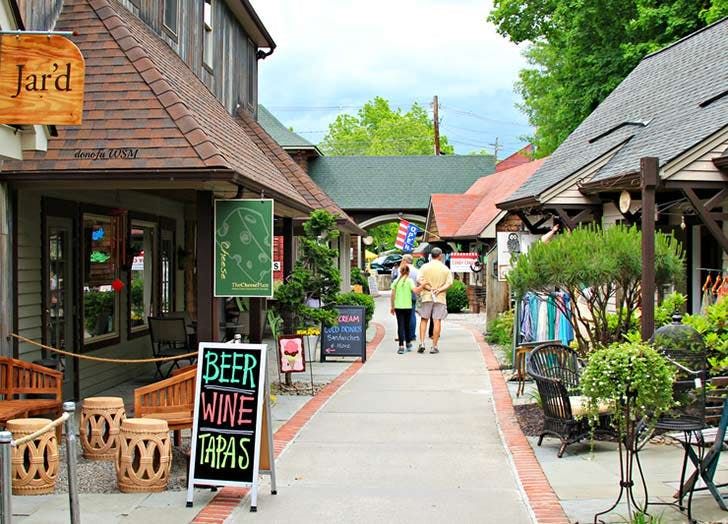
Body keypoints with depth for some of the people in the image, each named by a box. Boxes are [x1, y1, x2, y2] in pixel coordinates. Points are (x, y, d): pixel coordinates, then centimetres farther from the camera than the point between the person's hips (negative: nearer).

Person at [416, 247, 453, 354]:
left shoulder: (425, 267, 2)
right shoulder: (445, 269, 3)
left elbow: (419, 280, -9)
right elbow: (449, 283, -5)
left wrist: (430, 288, -13)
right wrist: (439, 290, -12)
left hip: (427, 297, 1)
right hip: (440, 298, 0)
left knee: (423, 320, 11)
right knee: (437, 321, 0)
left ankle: (422, 343, 1)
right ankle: (434, 346, 0)